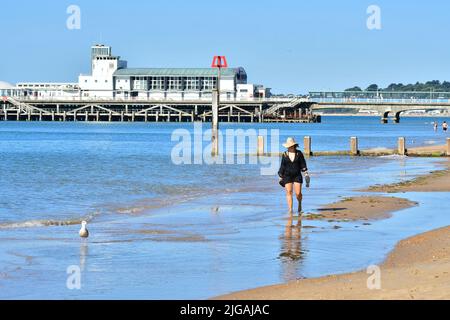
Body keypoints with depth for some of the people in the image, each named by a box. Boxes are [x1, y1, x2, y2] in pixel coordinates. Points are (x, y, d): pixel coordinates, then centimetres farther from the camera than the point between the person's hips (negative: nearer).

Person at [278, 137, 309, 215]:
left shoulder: (299, 153, 2)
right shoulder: (285, 155, 4)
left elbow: (303, 164, 3)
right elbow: (282, 166, 8)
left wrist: (306, 173, -6)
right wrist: (281, 177, 9)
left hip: (297, 176, -1)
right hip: (287, 176, 1)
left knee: (298, 193, -5)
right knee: (289, 192, -8)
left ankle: (300, 204, 26)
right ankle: (290, 209, -8)